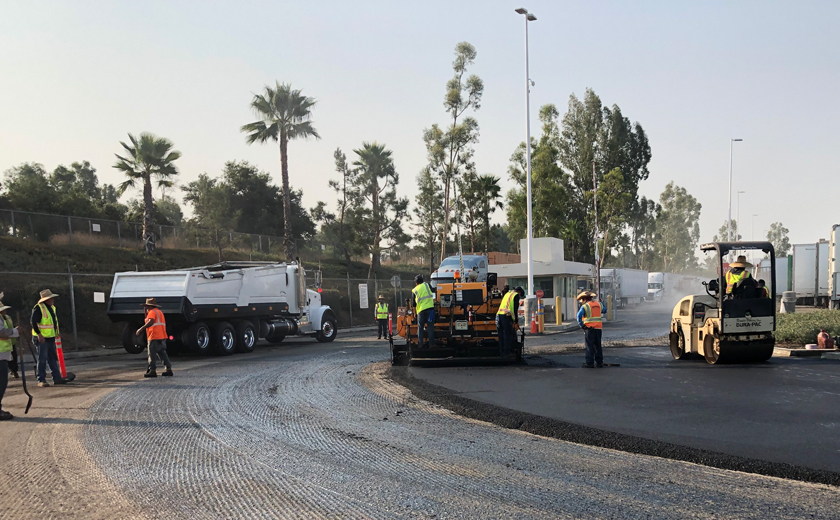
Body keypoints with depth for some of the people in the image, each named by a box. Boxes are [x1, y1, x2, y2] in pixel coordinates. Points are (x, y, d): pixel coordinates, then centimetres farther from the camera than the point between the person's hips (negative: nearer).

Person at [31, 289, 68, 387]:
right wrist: (39, 334, -22)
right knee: (42, 359, -5)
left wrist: (56, 333, 21)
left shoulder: (52, 307, 14)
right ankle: (41, 380, 1)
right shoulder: (38, 308, -13)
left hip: (51, 337, 8)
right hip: (42, 338, -8)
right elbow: (33, 322, -18)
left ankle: (57, 377, 16)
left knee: (53, 358, 11)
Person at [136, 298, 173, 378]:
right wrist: (146, 312, 23)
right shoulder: (159, 311, 23)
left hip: (154, 338, -9)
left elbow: (151, 321, -25)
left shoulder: (152, 312, -7)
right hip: (162, 337, 9)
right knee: (162, 353, 11)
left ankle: (152, 371, -6)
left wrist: (141, 329, -28)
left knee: (152, 354, -4)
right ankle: (169, 369, 8)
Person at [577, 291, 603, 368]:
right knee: (598, 346, 14)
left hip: (589, 328, -6)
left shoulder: (585, 306, -7)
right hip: (598, 328, 6)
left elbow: (579, 315, -21)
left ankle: (590, 363, -2)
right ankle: (599, 362, 17)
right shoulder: (598, 304, 11)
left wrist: (582, 325, -14)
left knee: (590, 346, -2)